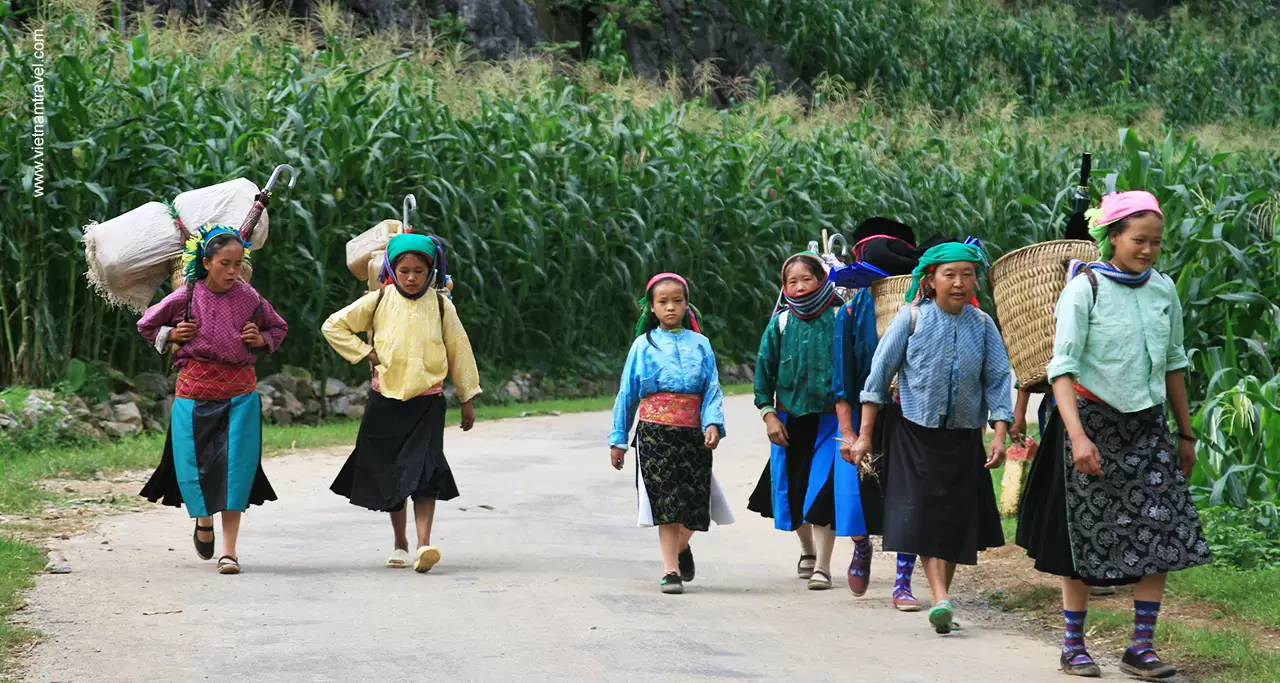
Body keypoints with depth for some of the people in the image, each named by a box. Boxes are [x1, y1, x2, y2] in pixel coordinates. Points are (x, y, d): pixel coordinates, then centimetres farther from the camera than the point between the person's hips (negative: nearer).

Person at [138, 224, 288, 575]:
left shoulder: (249, 299, 0)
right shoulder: (186, 298, -3)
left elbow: (279, 327, 19)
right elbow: (146, 325, 13)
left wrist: (262, 340, -1)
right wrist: (171, 335, -4)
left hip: (239, 392, 0)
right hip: (195, 389, 0)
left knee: (235, 466, -8)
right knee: (195, 461, 2)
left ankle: (229, 549, -4)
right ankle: (204, 519, 34)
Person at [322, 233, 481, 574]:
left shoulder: (441, 305, 2)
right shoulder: (378, 301, 0)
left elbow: (459, 350, 9)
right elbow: (333, 326, 8)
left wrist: (468, 398, 11)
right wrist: (365, 353, -2)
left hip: (427, 402, -1)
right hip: (386, 401, 1)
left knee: (424, 471, -15)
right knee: (391, 473, 7)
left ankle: (424, 545, -23)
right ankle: (400, 543, 22)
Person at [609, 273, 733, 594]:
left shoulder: (700, 344, 9)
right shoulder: (644, 345, 7)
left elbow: (713, 389, 3)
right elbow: (627, 393, 10)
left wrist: (713, 423, -15)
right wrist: (618, 438, 9)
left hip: (693, 433, 1)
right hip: (655, 432, -1)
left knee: (693, 499, 1)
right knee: (665, 501, -8)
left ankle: (681, 547, 33)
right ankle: (671, 570, -4)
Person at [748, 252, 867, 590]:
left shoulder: (839, 320, -5)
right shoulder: (780, 324, 1)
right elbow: (764, 371, 6)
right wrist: (769, 415, -1)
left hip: (830, 419, -3)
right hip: (790, 419, 3)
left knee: (822, 492, -9)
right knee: (793, 489, 12)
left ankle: (822, 565, -3)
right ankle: (807, 550, 36)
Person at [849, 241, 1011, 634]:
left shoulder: (982, 325, 3)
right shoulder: (913, 317, -4)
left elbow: (998, 380, 3)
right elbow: (880, 373, -2)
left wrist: (1000, 435, -9)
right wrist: (865, 435, -4)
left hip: (964, 436, 3)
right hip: (917, 431, -2)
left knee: (957, 518, 4)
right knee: (924, 512, -13)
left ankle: (942, 597, 18)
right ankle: (941, 600, -21)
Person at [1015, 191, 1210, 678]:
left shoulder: (1163, 290, 4)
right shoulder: (1086, 287, -11)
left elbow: (1174, 363, 14)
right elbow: (1062, 364, -16)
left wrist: (1186, 434, 16)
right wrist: (1077, 435, -27)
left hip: (1147, 423, 5)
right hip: (1094, 420, -4)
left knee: (1162, 531, -5)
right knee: (1086, 534, 2)